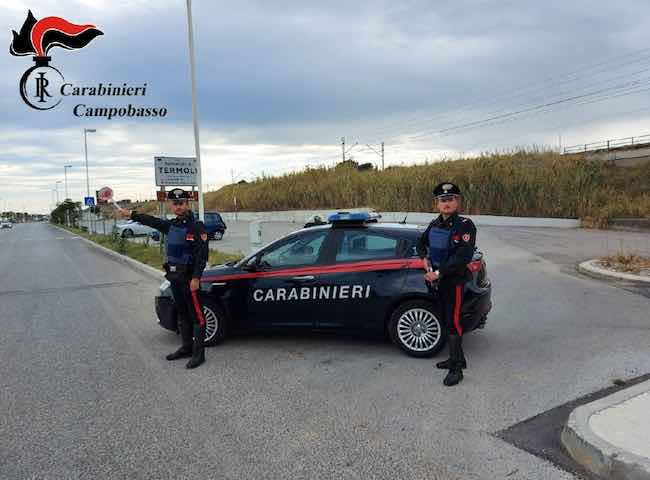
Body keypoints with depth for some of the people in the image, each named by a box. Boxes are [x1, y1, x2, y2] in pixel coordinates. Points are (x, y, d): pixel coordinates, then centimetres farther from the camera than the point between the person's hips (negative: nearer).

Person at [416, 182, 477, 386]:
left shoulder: (465, 226, -14)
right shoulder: (434, 225, 7)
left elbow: (463, 257, -23)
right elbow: (421, 243, 23)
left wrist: (438, 273, -23)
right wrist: (425, 258, 2)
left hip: (454, 280, -7)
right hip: (437, 280, 7)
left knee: (453, 323, -5)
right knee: (446, 320, 16)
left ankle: (457, 368, 4)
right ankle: (457, 358, 31)